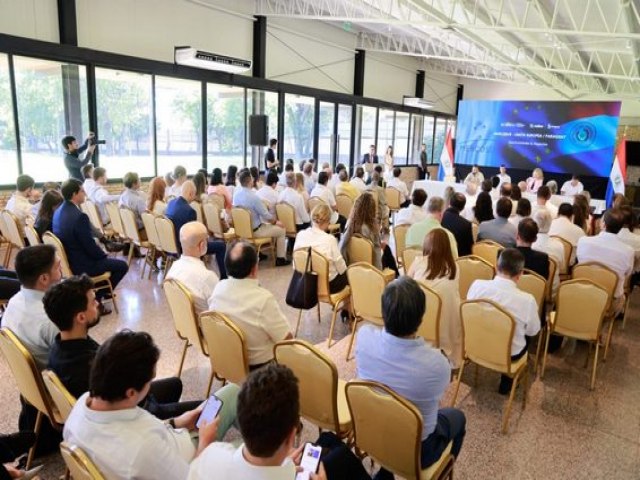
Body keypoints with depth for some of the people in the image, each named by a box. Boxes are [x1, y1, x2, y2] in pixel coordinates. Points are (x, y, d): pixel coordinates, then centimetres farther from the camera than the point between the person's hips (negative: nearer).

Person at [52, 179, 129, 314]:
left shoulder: (58, 212, 2)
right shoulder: (79, 216, -28)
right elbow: (90, 246, -23)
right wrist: (103, 255, -3)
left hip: (67, 261, 9)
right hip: (80, 266, -9)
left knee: (101, 258, 31)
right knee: (122, 266, 6)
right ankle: (97, 297, 15)